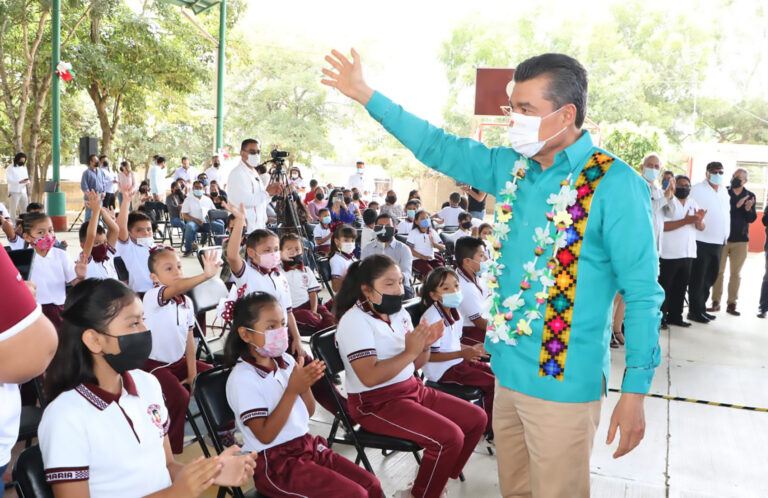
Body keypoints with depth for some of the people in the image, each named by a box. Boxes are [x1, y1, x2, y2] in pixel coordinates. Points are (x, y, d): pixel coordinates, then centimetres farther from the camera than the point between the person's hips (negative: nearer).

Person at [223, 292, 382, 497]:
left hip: (307, 445, 7)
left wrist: (305, 386, -10)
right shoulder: (242, 378, -16)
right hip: (274, 464, -7)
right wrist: (292, 389, -25)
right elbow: (265, 435, -21)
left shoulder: (286, 361, 4)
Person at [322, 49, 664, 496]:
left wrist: (636, 391, -15)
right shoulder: (514, 167, 5)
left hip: (564, 383, -6)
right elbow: (440, 148, 11)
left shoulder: (615, 185, -14)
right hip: (510, 371, 7)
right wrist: (366, 95, 11)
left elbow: (642, 294, -12)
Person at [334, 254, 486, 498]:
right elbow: (370, 377, -27)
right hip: (376, 403, -9)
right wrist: (410, 351, -26)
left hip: (412, 389, 9)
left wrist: (425, 345, -9)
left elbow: (416, 364, 12)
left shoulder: (399, 313, 6)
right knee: (449, 437, -22)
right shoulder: (354, 321, -17)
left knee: (476, 418, 6)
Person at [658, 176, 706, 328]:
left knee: (681, 287, 12)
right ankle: (660, 318, 5)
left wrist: (699, 221, -11)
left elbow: (701, 227, 12)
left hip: (688, 253, 7)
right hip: (669, 253, -7)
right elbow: (663, 225, -18)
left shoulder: (693, 203, 15)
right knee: (665, 287, -1)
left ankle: (675, 316, 21)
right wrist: (686, 221, -24)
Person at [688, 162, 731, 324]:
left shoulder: (724, 191, 15)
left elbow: (727, 213, 20)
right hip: (702, 242, -7)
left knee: (710, 278, 13)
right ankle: (695, 311, 7)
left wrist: (726, 235, 15)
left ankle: (701, 308, 24)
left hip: (718, 242, 7)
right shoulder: (697, 189, -7)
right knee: (698, 279, -1)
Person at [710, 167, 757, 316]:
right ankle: (716, 302, 10)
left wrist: (748, 209, -18)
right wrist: (737, 205, -24)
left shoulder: (750, 196, 6)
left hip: (740, 240, 2)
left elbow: (752, 219, 1)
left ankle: (732, 304, 11)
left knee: (736, 273, 5)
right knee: (718, 271, 2)